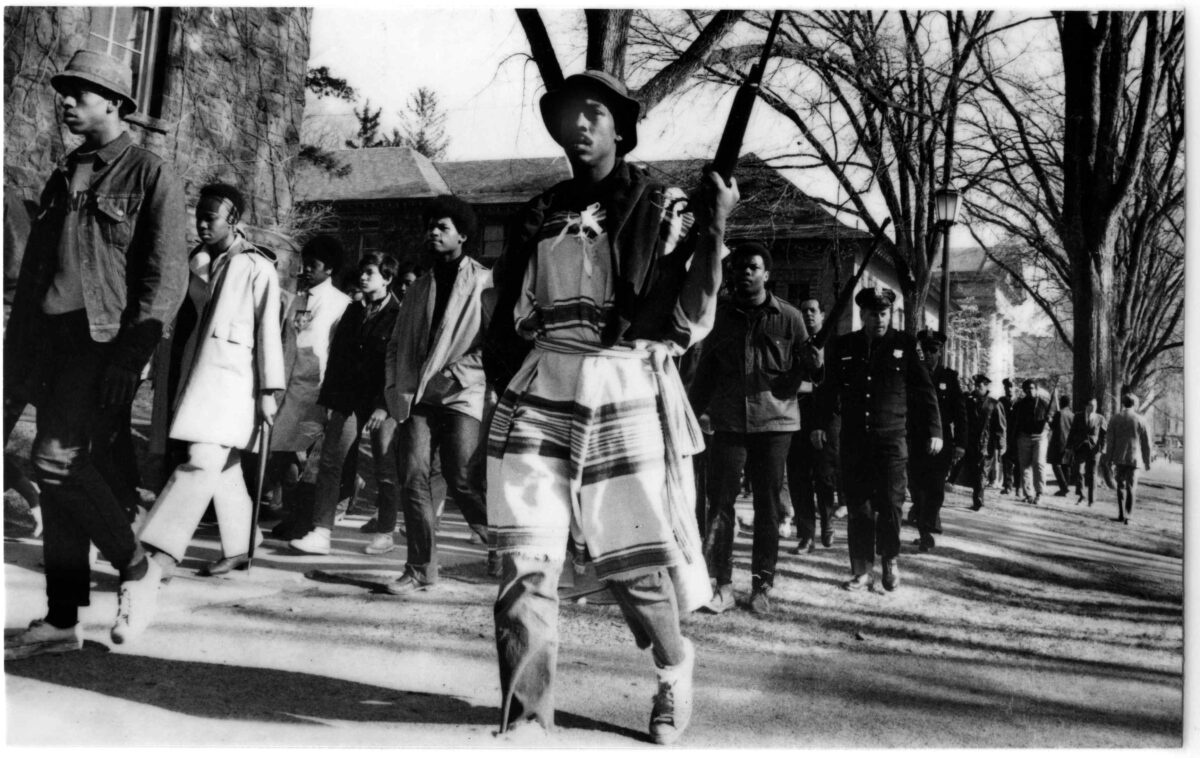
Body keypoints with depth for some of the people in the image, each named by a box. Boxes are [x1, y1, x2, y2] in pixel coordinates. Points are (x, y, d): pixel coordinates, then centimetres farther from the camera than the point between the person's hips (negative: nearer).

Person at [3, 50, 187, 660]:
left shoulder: (151, 176, -1)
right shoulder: (62, 179, 19)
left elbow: (166, 277, -10)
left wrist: (130, 353, -19)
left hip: (103, 342, -7)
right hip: (53, 344, 7)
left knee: (56, 460, -17)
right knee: (70, 475, 6)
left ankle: (135, 566, 4)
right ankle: (61, 622, 12)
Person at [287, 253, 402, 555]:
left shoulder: (400, 315, -3)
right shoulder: (353, 310, 14)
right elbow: (336, 356, 14)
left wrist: (385, 405, -16)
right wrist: (329, 400, 7)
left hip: (383, 404, -5)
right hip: (348, 401, 5)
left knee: (385, 470, 5)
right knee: (329, 462, -4)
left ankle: (385, 534, 19)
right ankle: (321, 533, -3)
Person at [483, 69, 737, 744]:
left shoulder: (664, 209, 2)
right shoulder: (541, 214, 13)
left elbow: (690, 322, -5)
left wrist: (715, 230, -13)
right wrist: (505, 393, 11)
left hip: (629, 399, -3)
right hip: (540, 399, 3)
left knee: (636, 564, 4)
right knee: (525, 565, -4)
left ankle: (675, 667, 35)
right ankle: (525, 721, 9)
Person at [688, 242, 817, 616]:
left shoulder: (789, 318, 4)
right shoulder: (720, 315, 9)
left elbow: (806, 367, 6)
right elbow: (705, 371, 11)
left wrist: (814, 363, -17)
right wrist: (692, 414, 5)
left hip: (774, 421, -1)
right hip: (728, 423, 1)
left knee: (768, 506, 5)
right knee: (720, 503, -2)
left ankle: (762, 585, 16)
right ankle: (722, 585, 6)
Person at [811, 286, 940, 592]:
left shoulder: (905, 345, 2)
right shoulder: (842, 347, 7)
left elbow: (925, 390, 3)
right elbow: (828, 389, 13)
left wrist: (934, 430, -1)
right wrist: (820, 424, 5)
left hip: (892, 438, -2)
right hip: (854, 440, 2)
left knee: (890, 505, -2)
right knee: (858, 508, 4)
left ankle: (891, 561, 20)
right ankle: (861, 571, 12)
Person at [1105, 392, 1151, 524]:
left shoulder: (1115, 418, -2)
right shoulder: (1140, 420, -3)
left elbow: (1110, 440, -2)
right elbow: (1146, 442, 0)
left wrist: (1109, 458, 4)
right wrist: (1147, 461, 9)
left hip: (1119, 458, 1)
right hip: (1134, 458, -1)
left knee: (1121, 486, 13)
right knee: (1131, 487, 4)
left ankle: (1121, 514, 11)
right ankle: (1127, 516, 1)